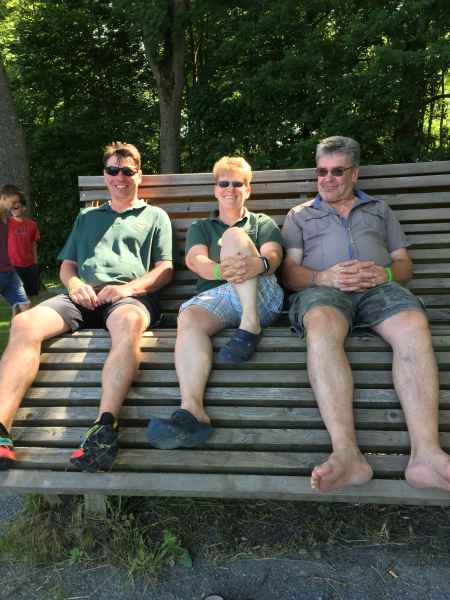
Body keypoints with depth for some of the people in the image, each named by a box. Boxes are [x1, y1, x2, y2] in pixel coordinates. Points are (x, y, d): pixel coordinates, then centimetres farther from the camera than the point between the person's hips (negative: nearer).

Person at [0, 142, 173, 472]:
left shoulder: (155, 216, 23)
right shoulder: (87, 218, 33)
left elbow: (164, 270, 11)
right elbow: (67, 265, 28)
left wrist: (128, 287, -8)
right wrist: (74, 284, 2)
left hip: (129, 295, -3)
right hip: (83, 296, 4)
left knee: (128, 322, -42)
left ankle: (104, 428, -54)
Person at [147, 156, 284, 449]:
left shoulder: (263, 223, 27)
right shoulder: (201, 227, 29)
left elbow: (274, 255, 5)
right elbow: (195, 259, 7)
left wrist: (258, 263, -22)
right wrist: (220, 270, -18)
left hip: (260, 296, -1)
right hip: (213, 295, 1)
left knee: (233, 236, -22)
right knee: (188, 318, -33)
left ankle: (250, 327, -32)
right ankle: (192, 411, -50)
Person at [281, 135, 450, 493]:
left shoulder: (379, 209, 31)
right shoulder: (300, 215, 27)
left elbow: (405, 265, 21)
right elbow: (290, 272, 13)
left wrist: (384, 273, -5)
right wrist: (324, 277, -10)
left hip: (379, 287, 2)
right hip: (322, 287, -1)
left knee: (414, 324, -34)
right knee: (322, 326, -39)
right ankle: (346, 454, -50)